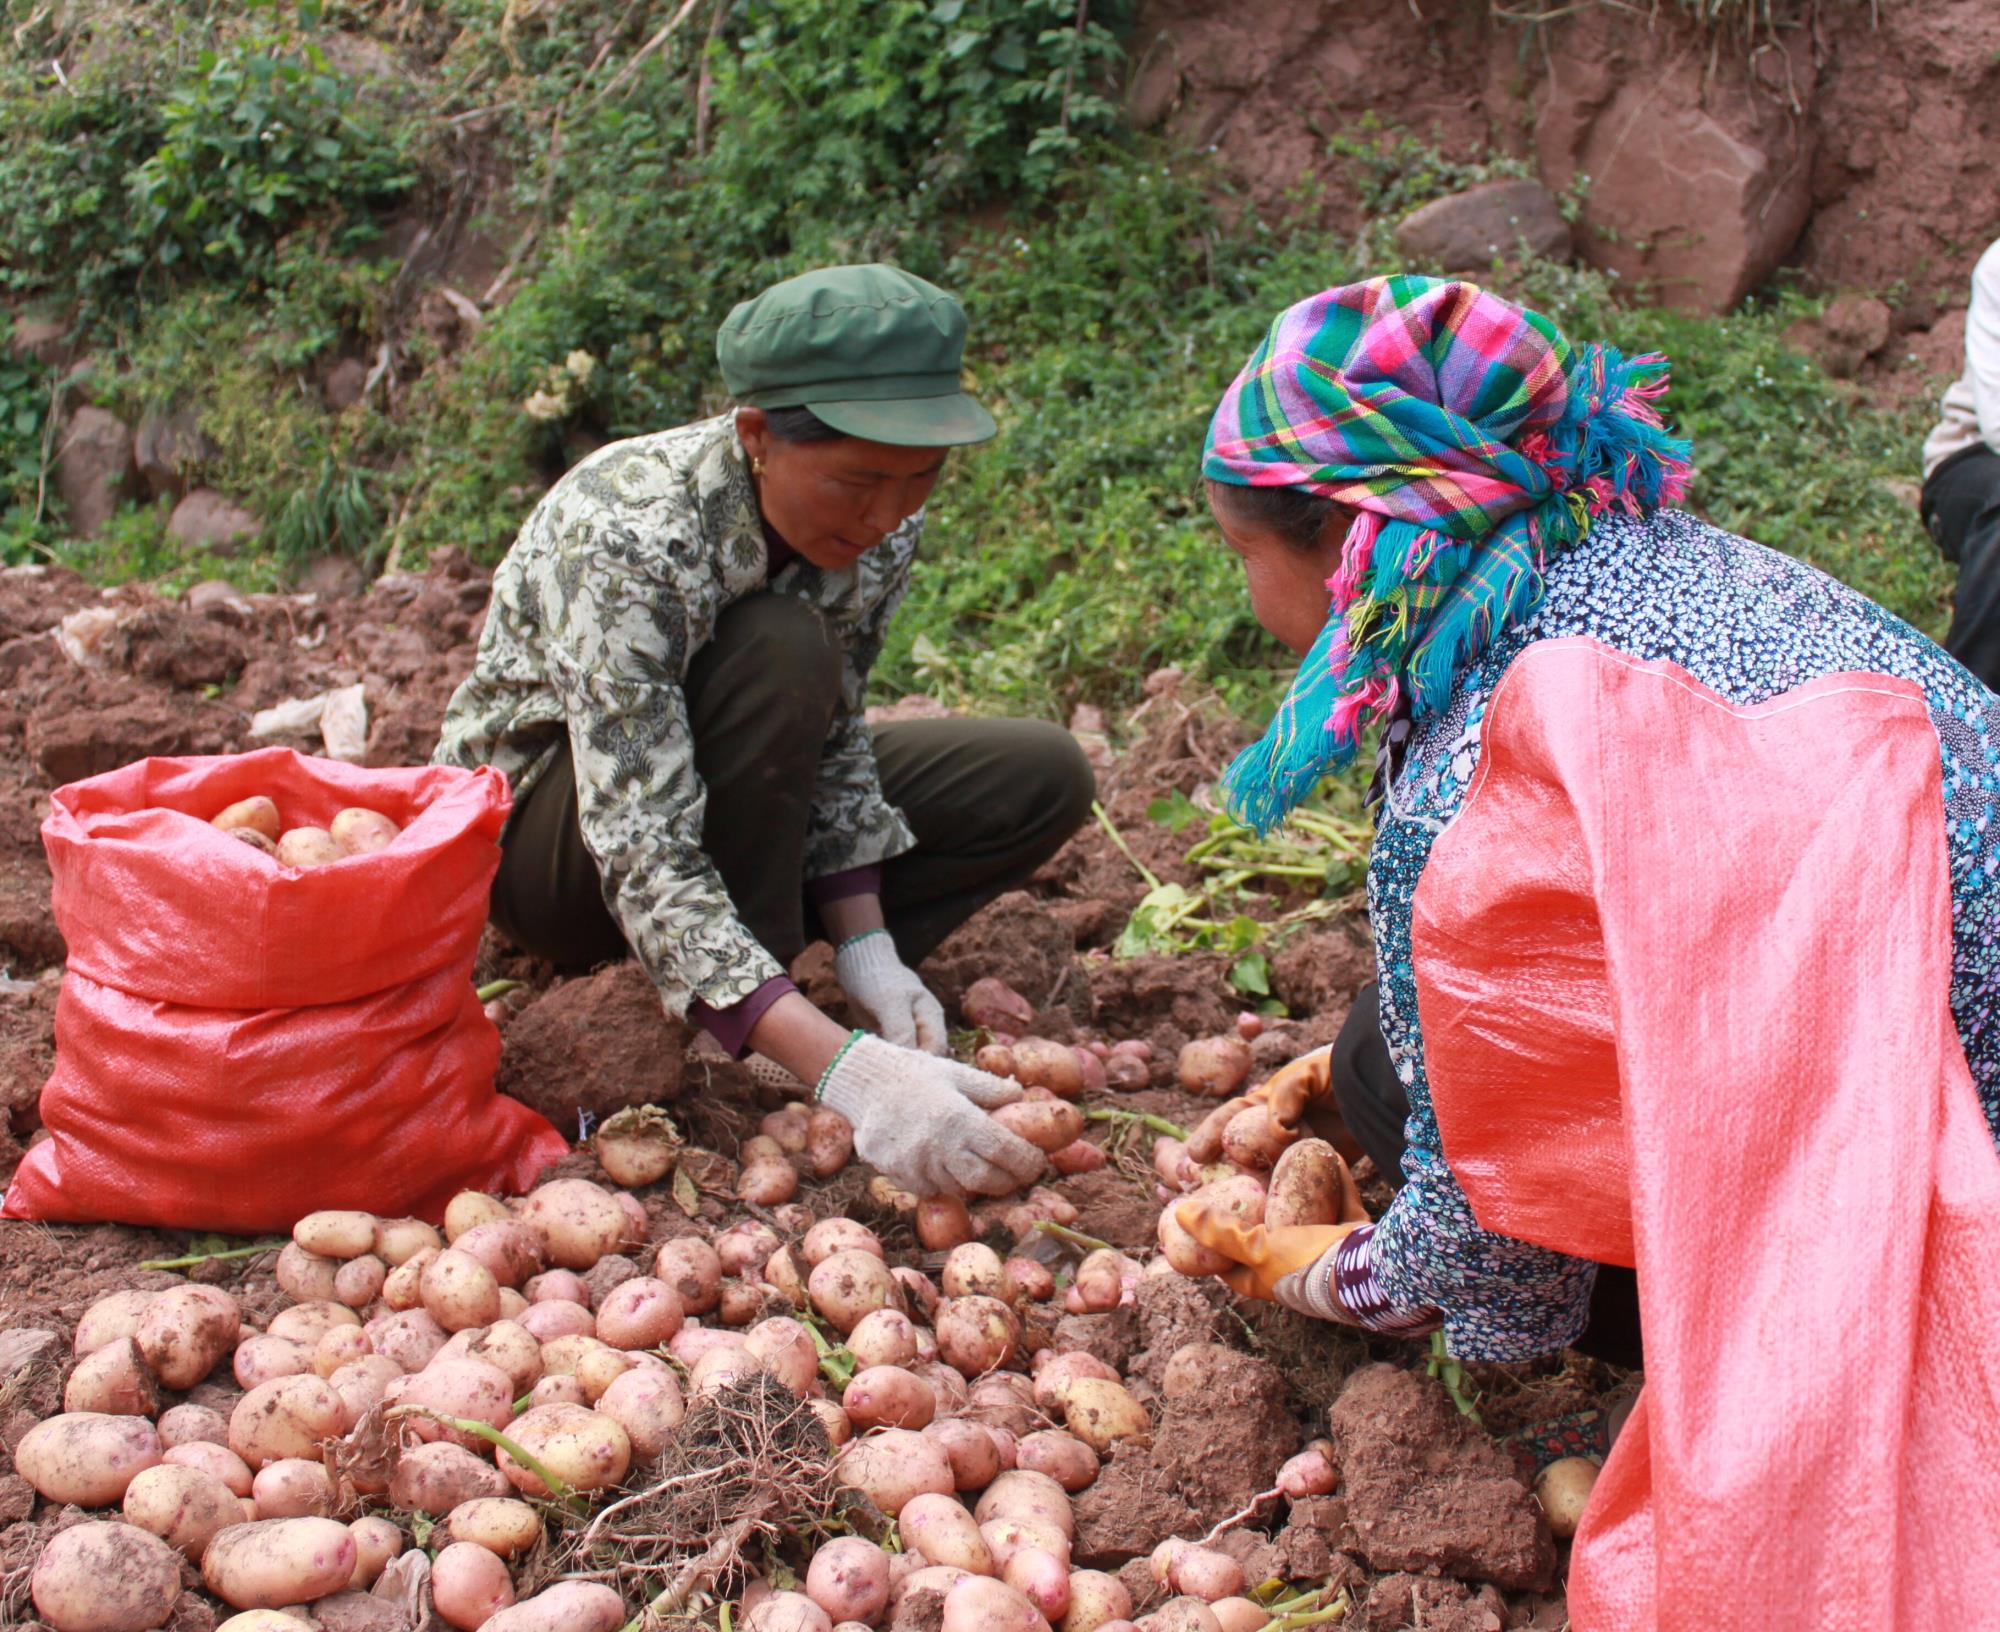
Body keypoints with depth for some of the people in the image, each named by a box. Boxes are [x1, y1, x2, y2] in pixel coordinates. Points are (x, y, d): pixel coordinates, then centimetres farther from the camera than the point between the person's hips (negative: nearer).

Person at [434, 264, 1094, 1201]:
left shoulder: (882, 525, -16)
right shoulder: (632, 533, -36)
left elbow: (834, 736, -4)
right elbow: (644, 860, -42)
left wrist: (865, 948, -19)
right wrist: (842, 1069, -51)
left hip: (729, 801, 7)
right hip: (532, 829, -6)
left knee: (1043, 778, -7)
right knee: (779, 650, -34)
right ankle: (728, 1054, -21)